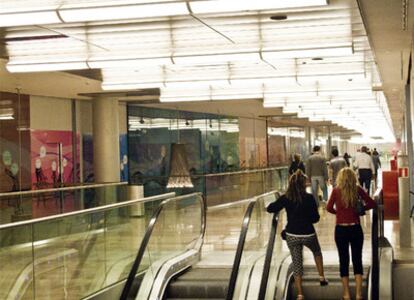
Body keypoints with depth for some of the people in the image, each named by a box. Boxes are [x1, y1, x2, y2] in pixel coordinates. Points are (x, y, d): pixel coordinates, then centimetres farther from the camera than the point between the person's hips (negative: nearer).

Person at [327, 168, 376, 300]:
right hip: (356, 229, 1)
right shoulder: (358, 190, -3)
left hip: (341, 230, -1)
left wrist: (338, 212, 5)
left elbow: (329, 207, -13)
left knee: (344, 261, 10)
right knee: (357, 260, 9)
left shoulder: (336, 191, -7)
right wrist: (360, 208, 9)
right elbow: (371, 203, -2)